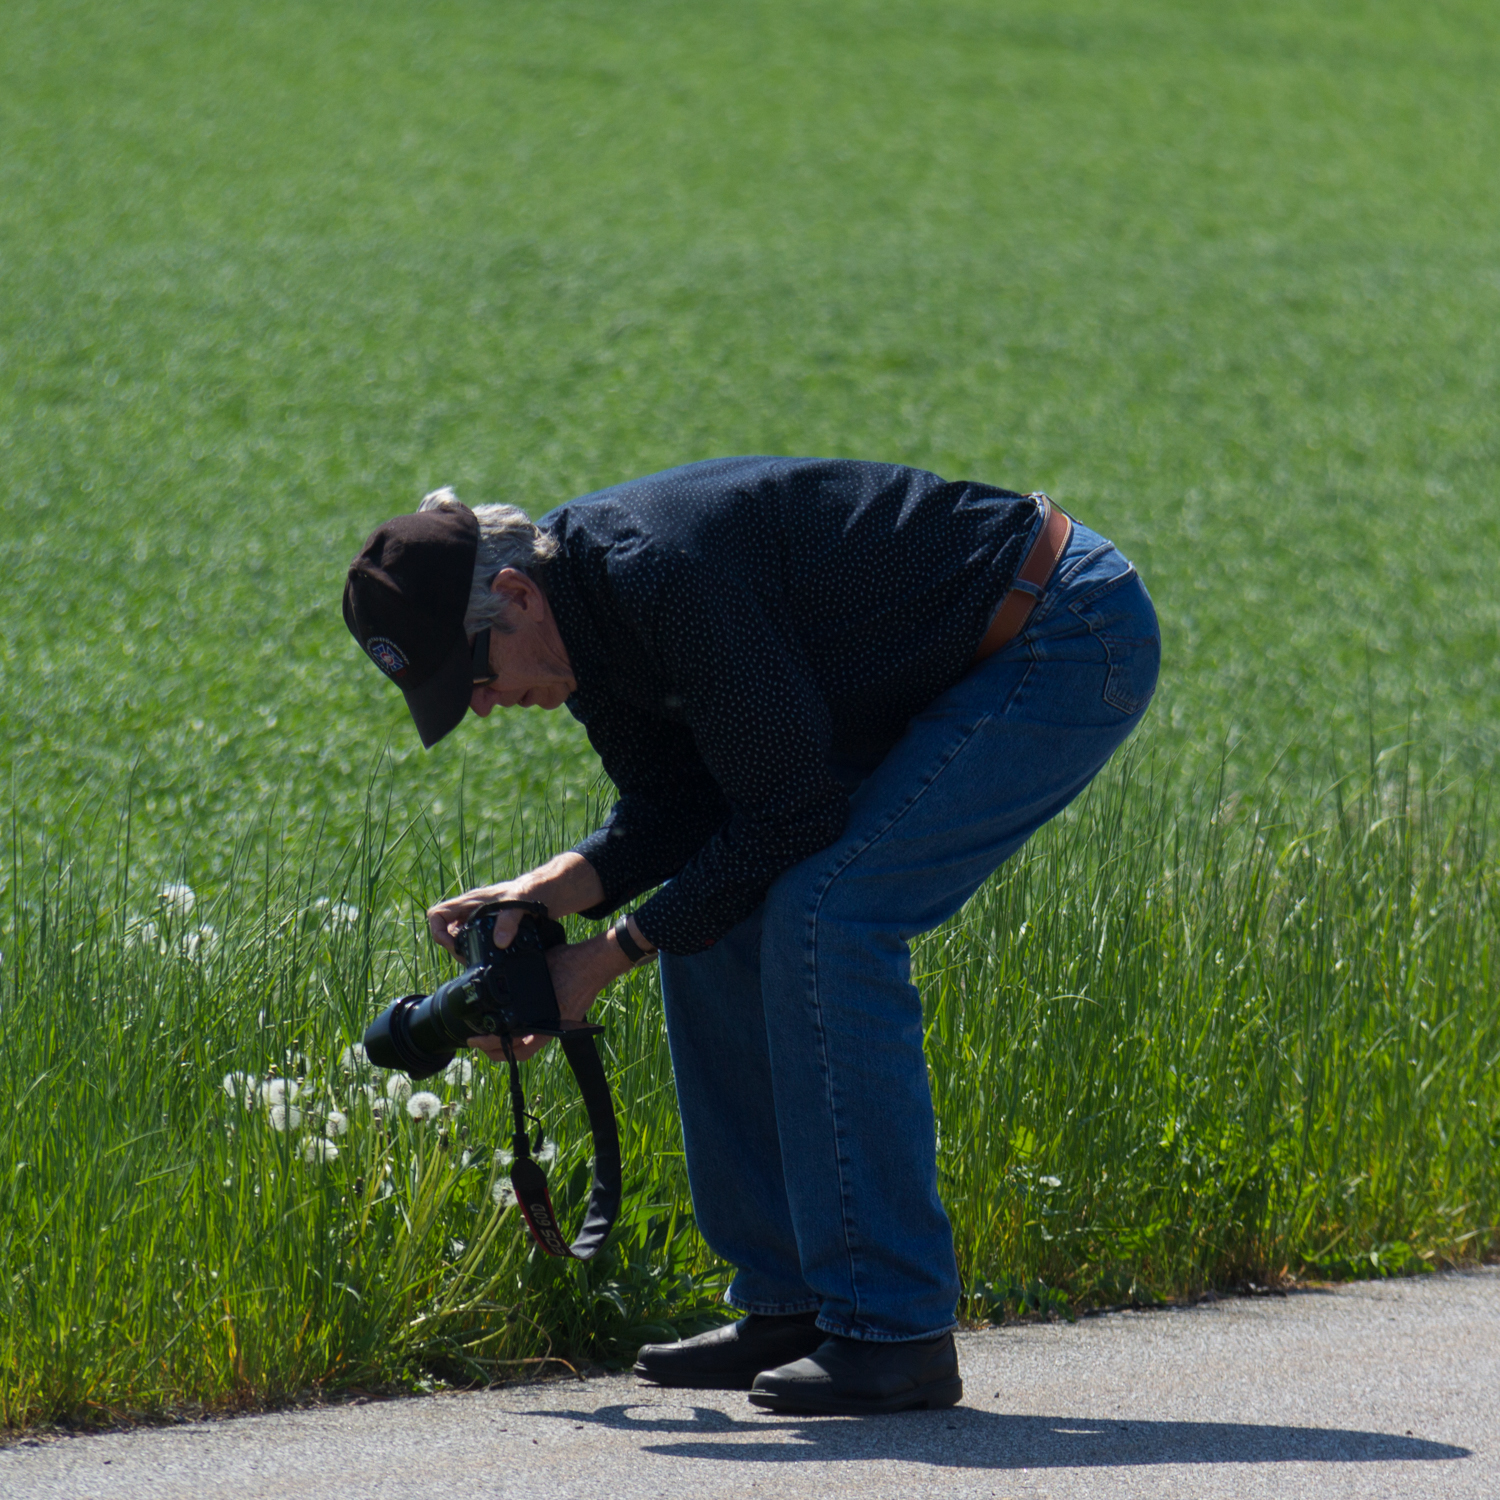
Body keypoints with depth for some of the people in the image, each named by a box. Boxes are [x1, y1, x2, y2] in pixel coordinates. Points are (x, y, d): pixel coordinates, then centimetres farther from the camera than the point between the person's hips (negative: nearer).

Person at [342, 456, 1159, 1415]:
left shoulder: (667, 577, -30)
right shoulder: (581, 615, 0)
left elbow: (790, 815, -25)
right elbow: (676, 814, 6)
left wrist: (611, 955, -18)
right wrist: (547, 891, -12)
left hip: (1075, 642, -10)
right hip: (947, 676, 10)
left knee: (823, 914, -21)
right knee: (713, 920, 4)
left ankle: (897, 1332, -16)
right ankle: (791, 1305, 10)